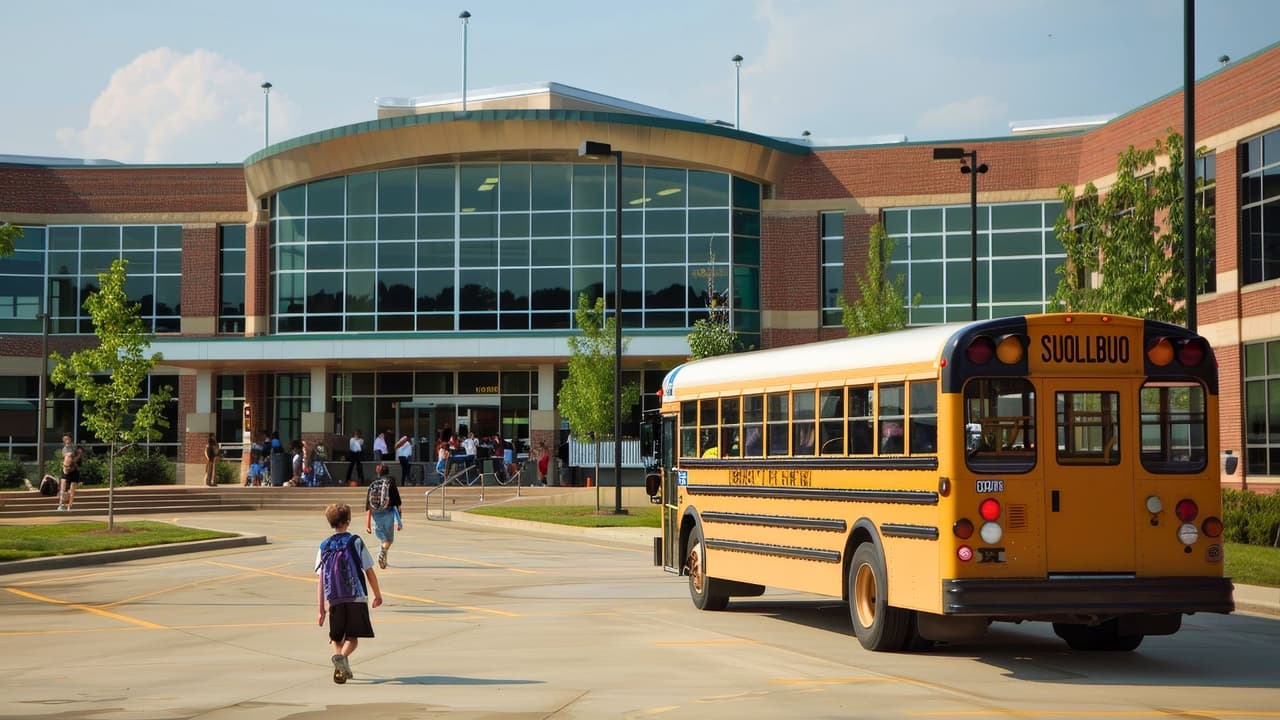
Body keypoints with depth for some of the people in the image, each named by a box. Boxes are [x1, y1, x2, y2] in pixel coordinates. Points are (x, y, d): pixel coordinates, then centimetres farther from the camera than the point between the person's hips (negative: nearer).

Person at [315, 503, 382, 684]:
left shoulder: (324, 546, 5)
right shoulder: (356, 542, -2)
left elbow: (320, 580, 2)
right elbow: (369, 571, 1)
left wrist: (321, 609, 4)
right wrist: (377, 594, 14)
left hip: (335, 600, 2)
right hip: (357, 598, -2)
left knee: (336, 638, 17)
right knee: (353, 637, 1)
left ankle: (338, 655, -7)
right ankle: (342, 656, -26)